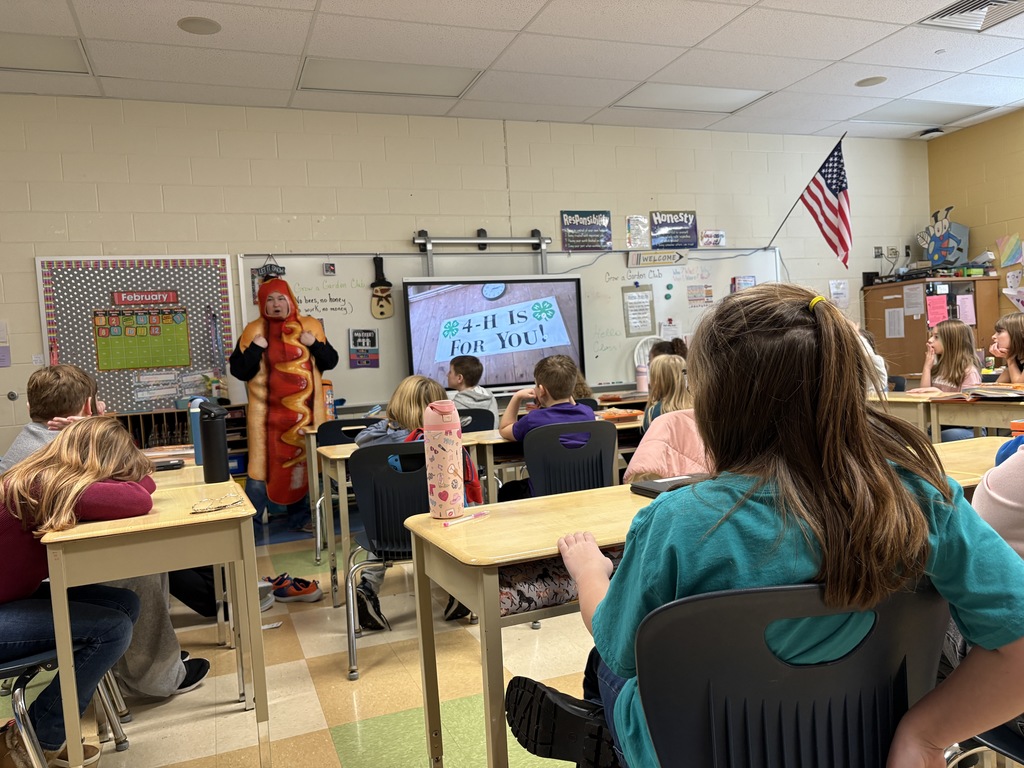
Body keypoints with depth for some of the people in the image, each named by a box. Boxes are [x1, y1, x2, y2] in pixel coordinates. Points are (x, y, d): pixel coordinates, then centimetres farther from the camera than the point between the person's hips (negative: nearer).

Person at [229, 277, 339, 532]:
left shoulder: (310, 326, 5)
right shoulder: (254, 331, -1)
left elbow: (331, 361, 5)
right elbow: (238, 370, -4)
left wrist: (314, 344, -12)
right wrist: (255, 348, -18)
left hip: (304, 412, 3)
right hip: (268, 413, -3)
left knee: (302, 463, 11)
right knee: (262, 466, -3)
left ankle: (299, 519, 25)